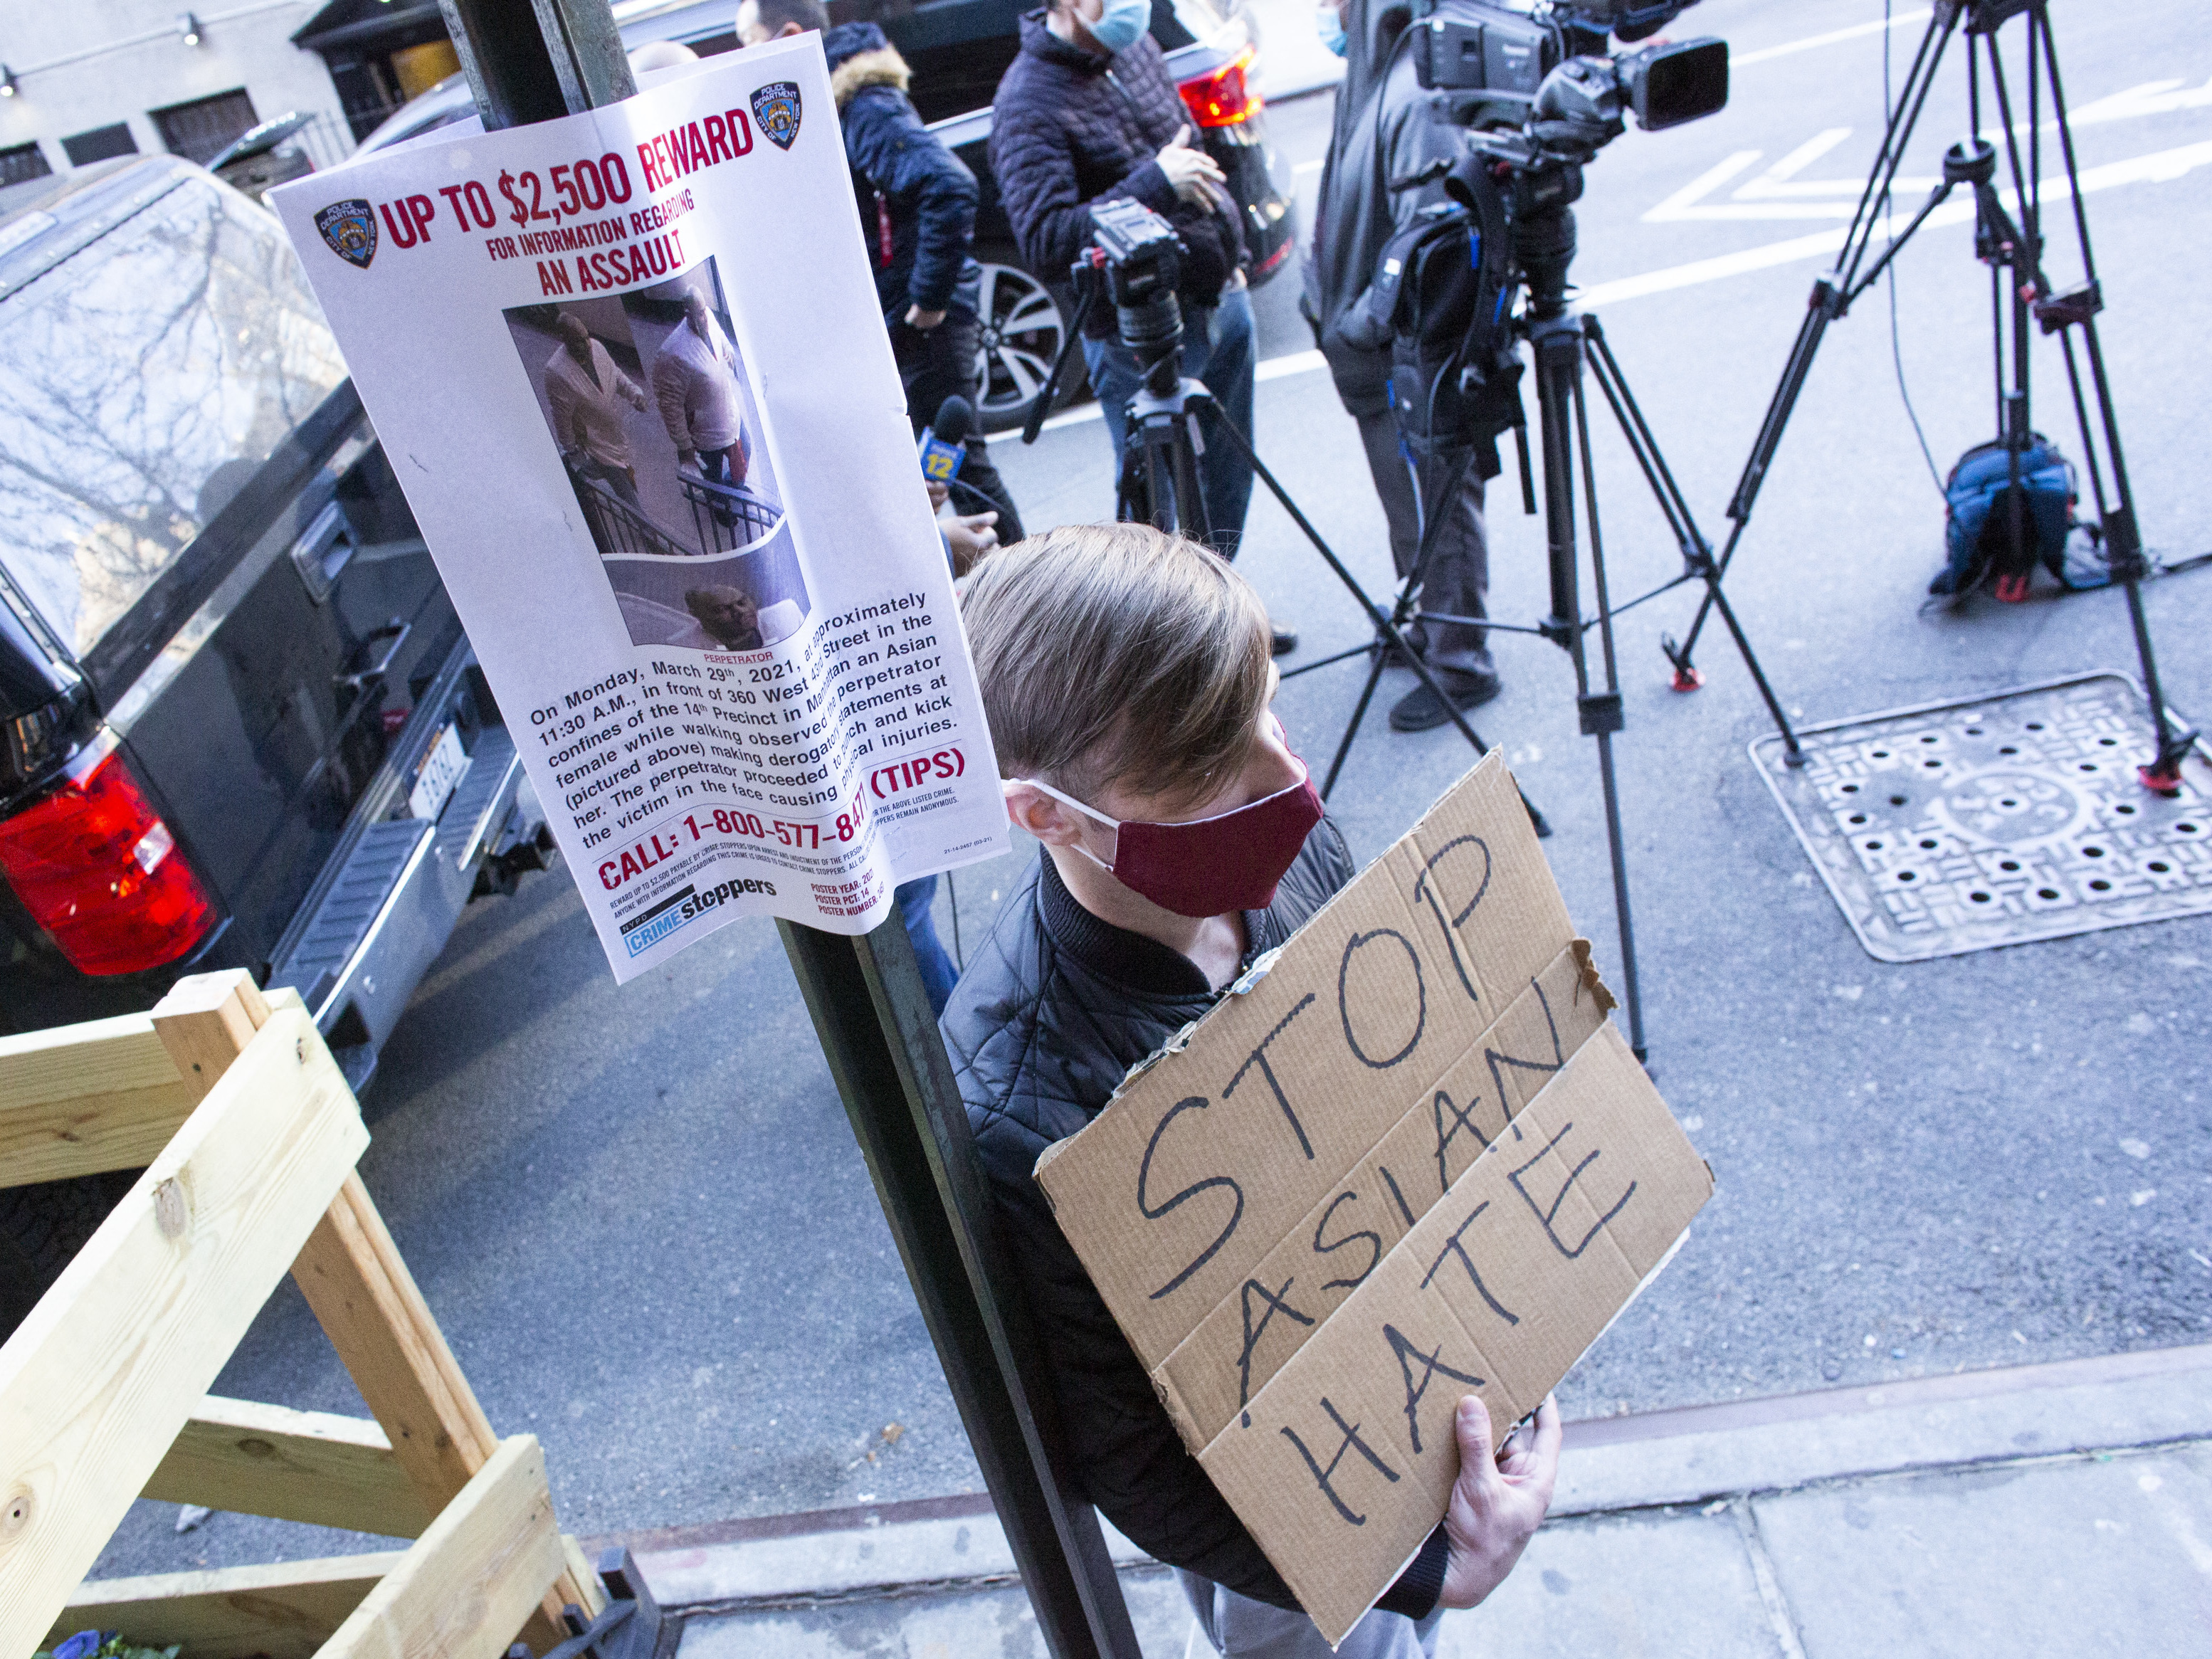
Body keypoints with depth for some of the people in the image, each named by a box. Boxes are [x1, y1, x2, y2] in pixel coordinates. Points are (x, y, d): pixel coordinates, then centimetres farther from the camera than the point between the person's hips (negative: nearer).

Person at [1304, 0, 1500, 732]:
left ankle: (1461, 664, 17)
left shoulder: (1418, 96, -24)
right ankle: (1432, 627, 40)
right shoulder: (1369, 74, 7)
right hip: (1371, 349, 10)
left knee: (1434, 509, 3)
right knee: (1407, 509, 22)